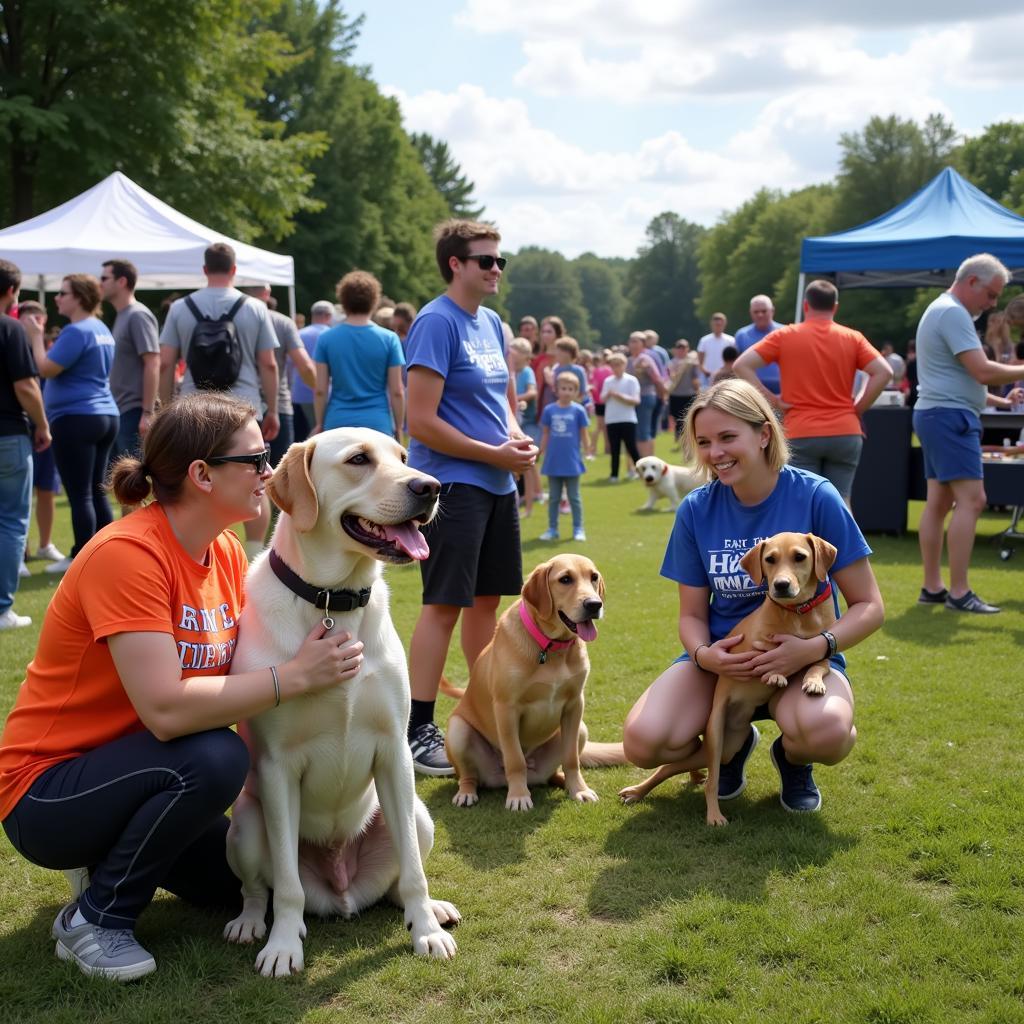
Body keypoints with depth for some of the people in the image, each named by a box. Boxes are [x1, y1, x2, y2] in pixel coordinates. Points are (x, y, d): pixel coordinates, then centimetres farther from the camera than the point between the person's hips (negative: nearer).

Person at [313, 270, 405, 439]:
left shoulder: (326, 339, 0)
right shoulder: (389, 339, -2)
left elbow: (320, 390, 0)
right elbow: (397, 391, -2)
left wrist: (319, 424, 10)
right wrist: (398, 427, 8)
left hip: (337, 425, 1)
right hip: (378, 424, -1)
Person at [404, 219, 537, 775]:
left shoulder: (492, 324, 13)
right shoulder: (436, 323, -12)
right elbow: (422, 422, -18)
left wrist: (516, 437, 2)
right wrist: (495, 454, -13)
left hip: (497, 483, 8)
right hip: (451, 483, -8)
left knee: (485, 599, 13)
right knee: (444, 604, -7)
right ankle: (417, 731, -1)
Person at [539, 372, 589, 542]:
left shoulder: (578, 410, -6)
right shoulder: (549, 410, -1)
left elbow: (583, 435, 0)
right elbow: (546, 435, 6)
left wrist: (586, 452, -3)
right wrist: (540, 454, 5)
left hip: (571, 462, -2)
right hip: (553, 462, 2)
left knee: (574, 497, 7)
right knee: (553, 498, 11)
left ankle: (578, 529, 15)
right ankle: (552, 529, 20)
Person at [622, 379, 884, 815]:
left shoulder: (816, 498, -13)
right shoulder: (696, 510, -4)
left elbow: (868, 607, -8)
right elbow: (692, 613, 5)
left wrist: (815, 648, -27)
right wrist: (703, 655, -18)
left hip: (802, 657, -2)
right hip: (722, 657, 3)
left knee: (825, 733, -38)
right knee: (642, 742, -25)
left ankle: (792, 757, 3)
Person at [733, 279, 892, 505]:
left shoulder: (784, 336, 1)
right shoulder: (852, 338, 4)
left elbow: (741, 365, -5)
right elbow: (884, 372, -4)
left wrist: (771, 399, -2)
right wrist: (858, 408, 3)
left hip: (801, 435, -2)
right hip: (845, 434, 2)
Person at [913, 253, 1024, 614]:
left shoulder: (943, 310, 20)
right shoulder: (953, 313, -14)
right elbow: (982, 371, -21)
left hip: (935, 413, 11)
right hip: (950, 416, -11)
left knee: (939, 502, 9)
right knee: (971, 499, -14)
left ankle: (932, 587, 12)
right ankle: (958, 592, -15)